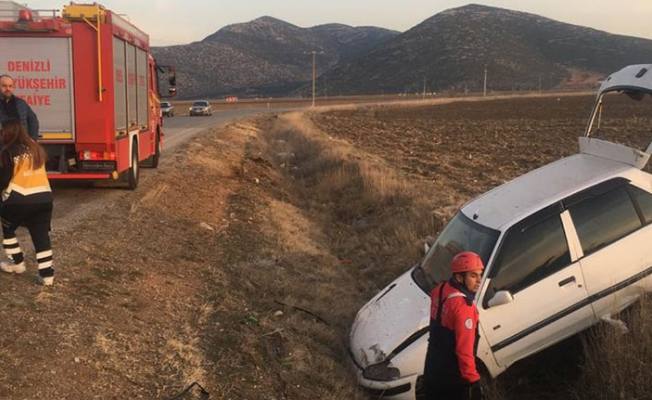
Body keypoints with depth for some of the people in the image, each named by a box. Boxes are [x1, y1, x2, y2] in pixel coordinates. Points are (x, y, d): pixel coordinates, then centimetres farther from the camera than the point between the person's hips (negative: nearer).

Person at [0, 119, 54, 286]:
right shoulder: (36, 148, 11)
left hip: (19, 200, -4)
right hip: (44, 198, 5)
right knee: (41, 235, 7)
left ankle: (17, 263, 26)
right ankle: (47, 274, 5)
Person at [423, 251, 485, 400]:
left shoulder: (439, 290, -3)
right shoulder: (463, 307, -30)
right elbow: (464, 350, -28)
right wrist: (473, 380, -20)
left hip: (433, 367, 8)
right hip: (453, 377, -8)